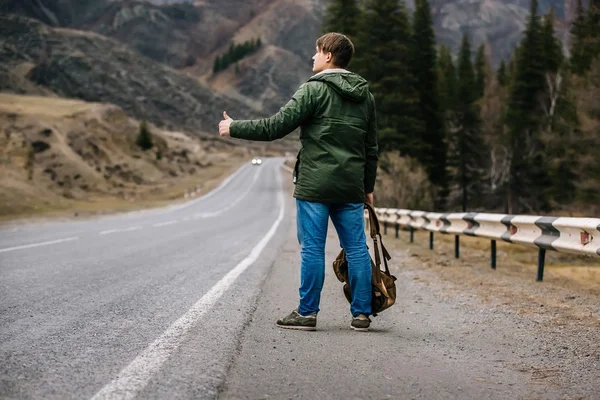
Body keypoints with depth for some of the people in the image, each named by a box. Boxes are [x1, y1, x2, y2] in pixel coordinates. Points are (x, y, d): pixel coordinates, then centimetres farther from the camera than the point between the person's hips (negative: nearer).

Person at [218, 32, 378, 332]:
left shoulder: (314, 90, -7)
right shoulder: (365, 96, 14)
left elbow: (276, 127, -10)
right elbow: (371, 148, 17)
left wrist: (234, 128, 1)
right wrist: (367, 186, 24)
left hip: (315, 186, -6)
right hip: (351, 188, 6)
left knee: (312, 249, 0)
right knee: (356, 249, 8)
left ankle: (307, 313, 5)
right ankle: (361, 313, 10)